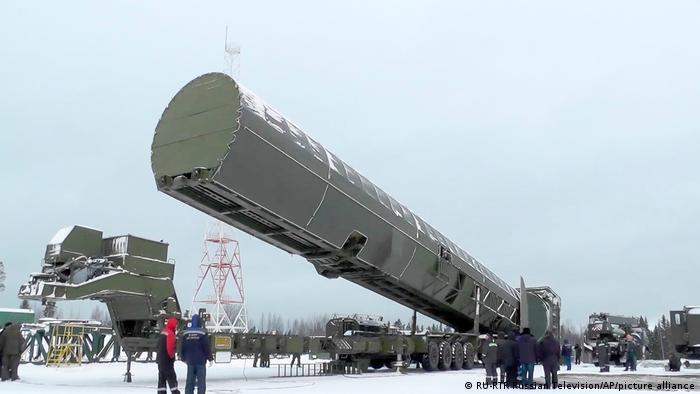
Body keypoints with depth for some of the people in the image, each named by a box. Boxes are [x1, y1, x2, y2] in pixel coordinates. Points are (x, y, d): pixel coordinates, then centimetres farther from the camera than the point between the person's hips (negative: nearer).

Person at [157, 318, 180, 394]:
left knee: (162, 379, 10)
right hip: (167, 361, -9)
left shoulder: (162, 332, 14)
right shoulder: (170, 334, -16)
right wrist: (172, 356, -5)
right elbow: (170, 348, -22)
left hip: (160, 359, 9)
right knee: (172, 379, -6)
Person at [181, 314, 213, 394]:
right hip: (201, 361, -4)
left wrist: (184, 358, 23)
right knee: (201, 381, 1)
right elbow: (207, 347, -9)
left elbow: (183, 348, 10)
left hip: (190, 361, 4)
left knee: (190, 381, 9)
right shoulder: (202, 332, -10)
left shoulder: (185, 333, 3)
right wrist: (210, 358, 1)